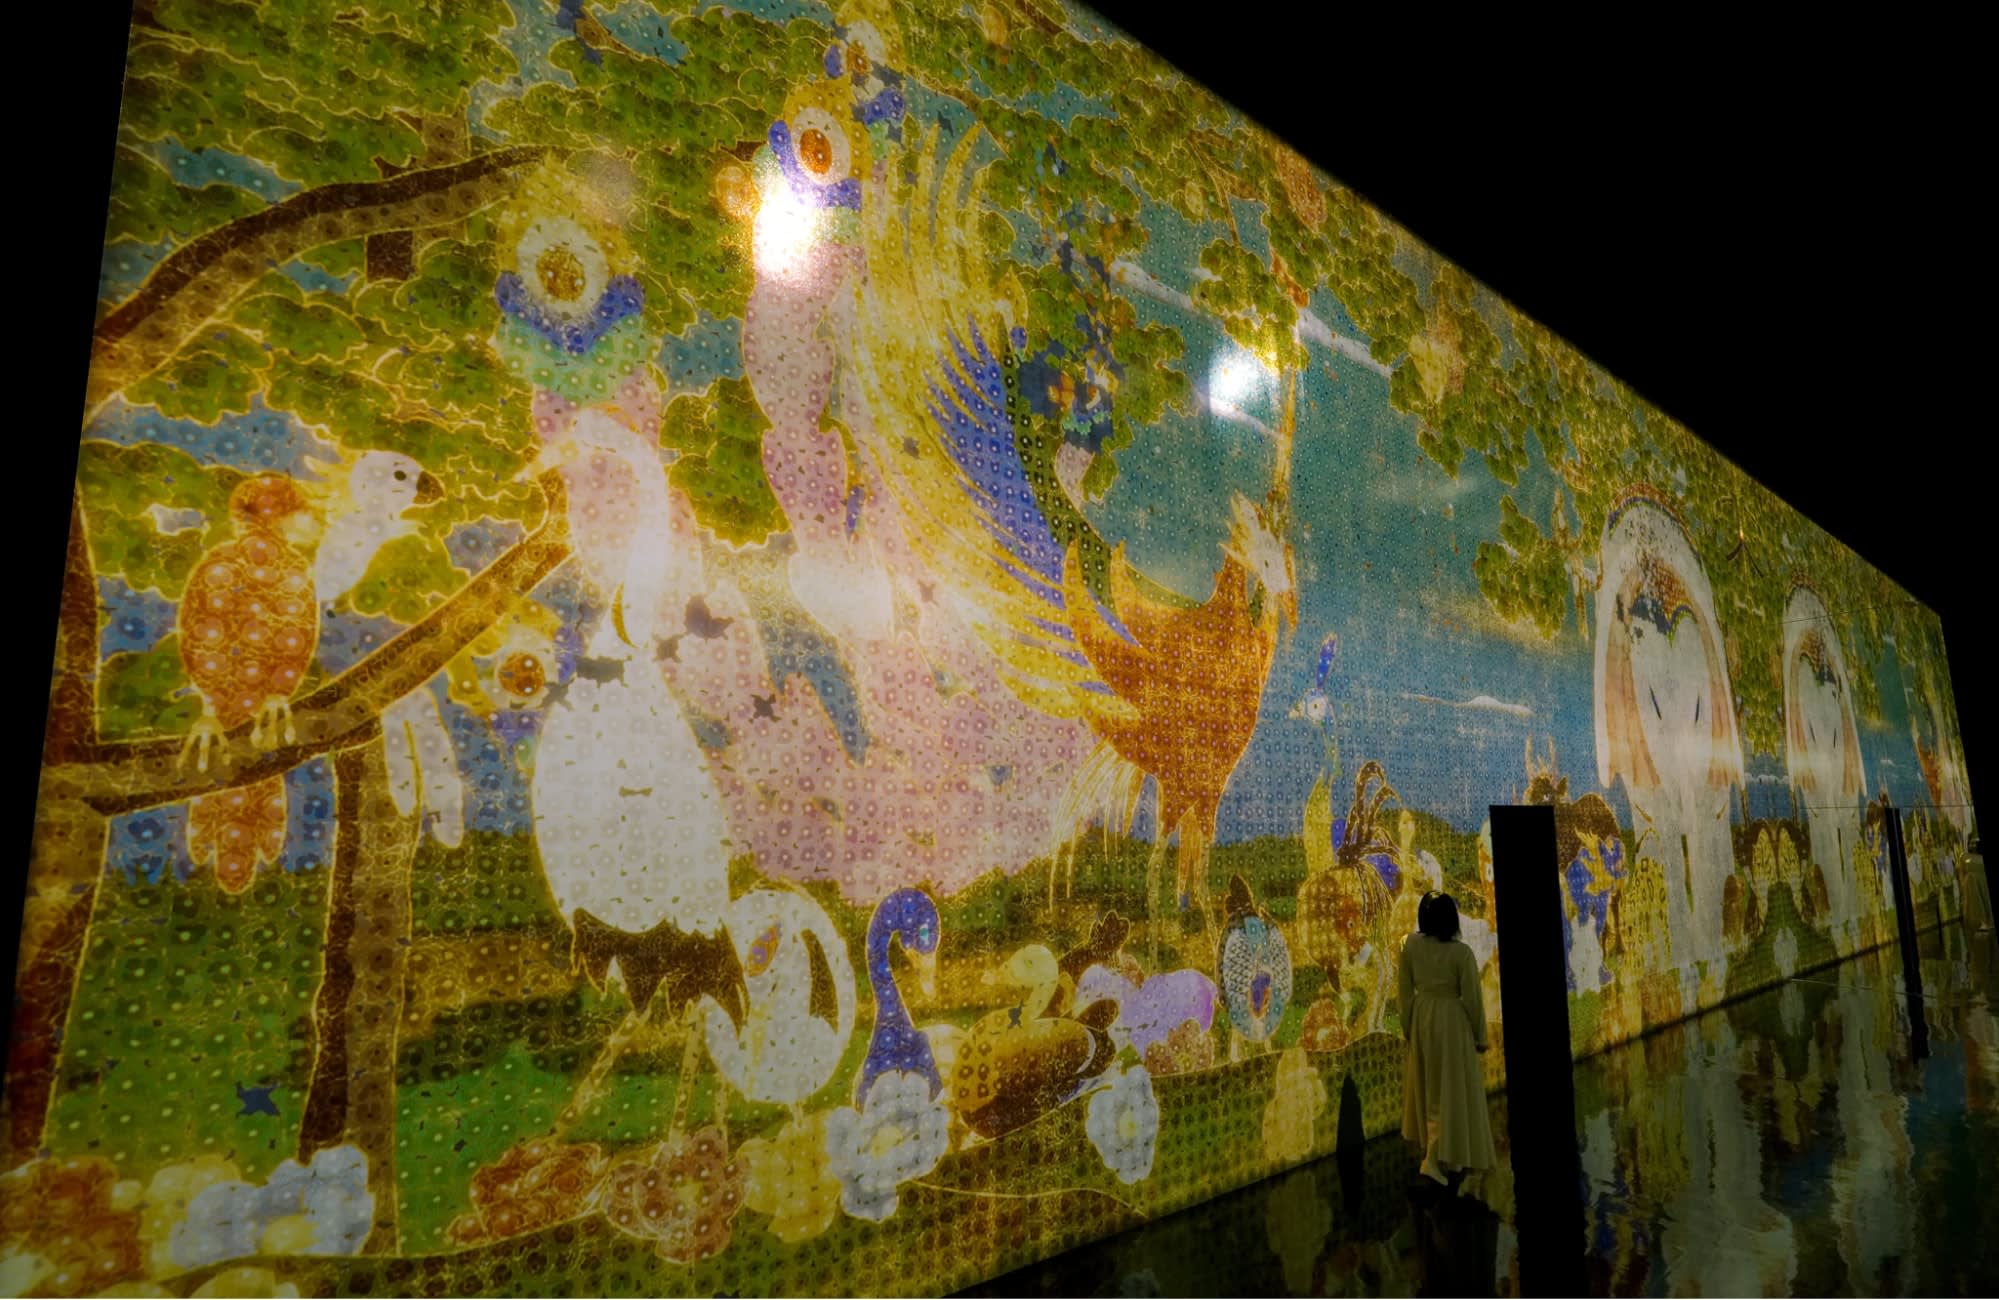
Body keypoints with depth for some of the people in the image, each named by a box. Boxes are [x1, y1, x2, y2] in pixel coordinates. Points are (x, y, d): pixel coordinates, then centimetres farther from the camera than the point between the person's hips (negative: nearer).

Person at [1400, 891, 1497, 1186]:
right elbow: (1472, 998, -11)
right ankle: (1436, 1159, 1)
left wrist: (1407, 1026, 13)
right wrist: (1480, 1035, 3)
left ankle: (1434, 1148, 36)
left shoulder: (1411, 945, -8)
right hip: (1451, 1020, -5)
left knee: (1428, 1086, 20)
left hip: (1421, 1017, 5)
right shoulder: (1461, 953, -19)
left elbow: (1406, 990, 1)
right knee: (1451, 1090, 5)